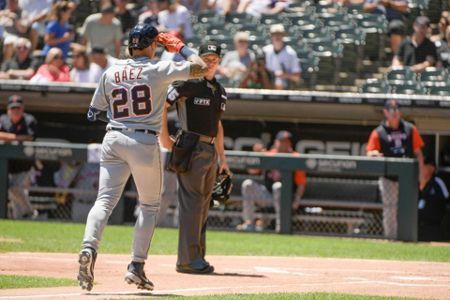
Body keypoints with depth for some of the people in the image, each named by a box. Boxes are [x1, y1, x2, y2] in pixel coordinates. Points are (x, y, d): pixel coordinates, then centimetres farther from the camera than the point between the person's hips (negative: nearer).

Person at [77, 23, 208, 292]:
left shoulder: (110, 73, 8)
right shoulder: (158, 70, -5)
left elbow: (94, 113, 14)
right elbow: (201, 67, -2)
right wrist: (179, 46, 10)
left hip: (113, 139, 3)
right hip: (145, 143, -3)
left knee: (105, 200, -2)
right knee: (150, 206, 11)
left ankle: (89, 248, -28)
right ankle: (137, 266, 5)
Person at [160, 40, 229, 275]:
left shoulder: (219, 91, 18)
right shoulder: (188, 84, -6)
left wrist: (222, 158, 23)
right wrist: (165, 139, -13)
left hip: (210, 151, 8)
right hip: (191, 148, -8)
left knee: (203, 206, 10)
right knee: (192, 202, -10)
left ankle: (197, 257, 16)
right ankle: (188, 259, -10)